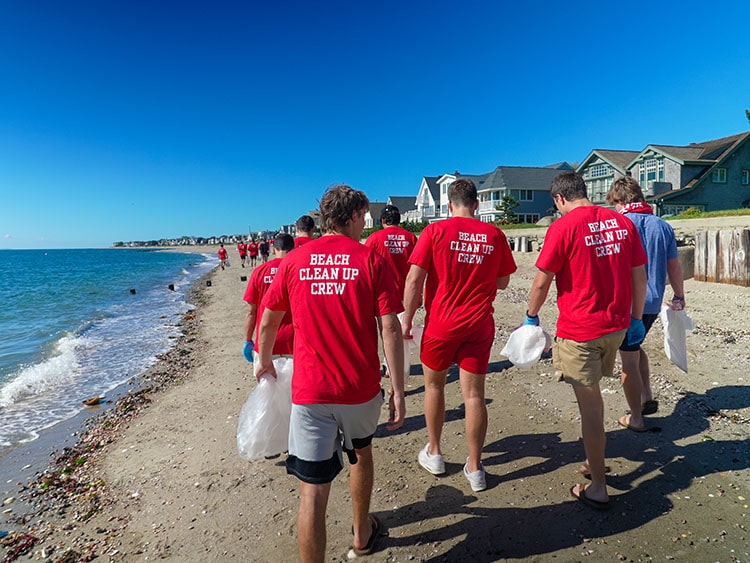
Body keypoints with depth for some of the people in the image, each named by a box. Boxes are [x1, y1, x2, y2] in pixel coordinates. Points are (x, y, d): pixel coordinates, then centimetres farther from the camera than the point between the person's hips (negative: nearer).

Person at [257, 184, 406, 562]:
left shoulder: (294, 260, 1)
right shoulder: (371, 260, -5)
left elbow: (268, 321, 9)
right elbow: (390, 329, -11)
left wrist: (264, 361, 27)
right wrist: (398, 390, -5)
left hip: (310, 391, 0)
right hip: (361, 389, 1)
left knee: (313, 492, 5)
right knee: (361, 452, 29)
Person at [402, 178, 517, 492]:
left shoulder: (435, 231, -6)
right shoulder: (494, 235, 1)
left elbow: (414, 280, -11)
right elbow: (502, 282, 10)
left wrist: (407, 320, -2)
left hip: (441, 323, -1)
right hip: (479, 325, 2)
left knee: (434, 385, 18)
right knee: (474, 394, 8)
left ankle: (434, 454, 32)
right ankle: (475, 468, 19)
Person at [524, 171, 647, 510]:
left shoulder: (563, 227, -13)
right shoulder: (621, 222, 4)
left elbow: (542, 281, -10)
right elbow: (639, 275, 8)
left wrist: (531, 316, 5)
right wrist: (636, 318, 17)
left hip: (579, 330, -6)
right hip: (617, 326, 6)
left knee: (589, 405, 3)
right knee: (591, 395, 23)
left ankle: (598, 489, 16)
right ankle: (594, 460, 37)